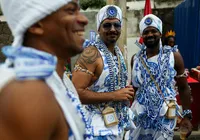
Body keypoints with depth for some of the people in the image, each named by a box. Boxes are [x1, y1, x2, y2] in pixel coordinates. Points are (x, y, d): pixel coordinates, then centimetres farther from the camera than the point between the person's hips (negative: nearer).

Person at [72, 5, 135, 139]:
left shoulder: (118, 52, 6)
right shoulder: (91, 54, -20)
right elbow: (77, 92, -26)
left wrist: (126, 91, 2)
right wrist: (114, 95, -24)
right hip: (100, 127, -8)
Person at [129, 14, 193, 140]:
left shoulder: (174, 56, -5)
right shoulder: (136, 58, 2)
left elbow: (183, 88, 1)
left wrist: (187, 115, -2)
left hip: (164, 117, -2)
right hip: (139, 116, 3)